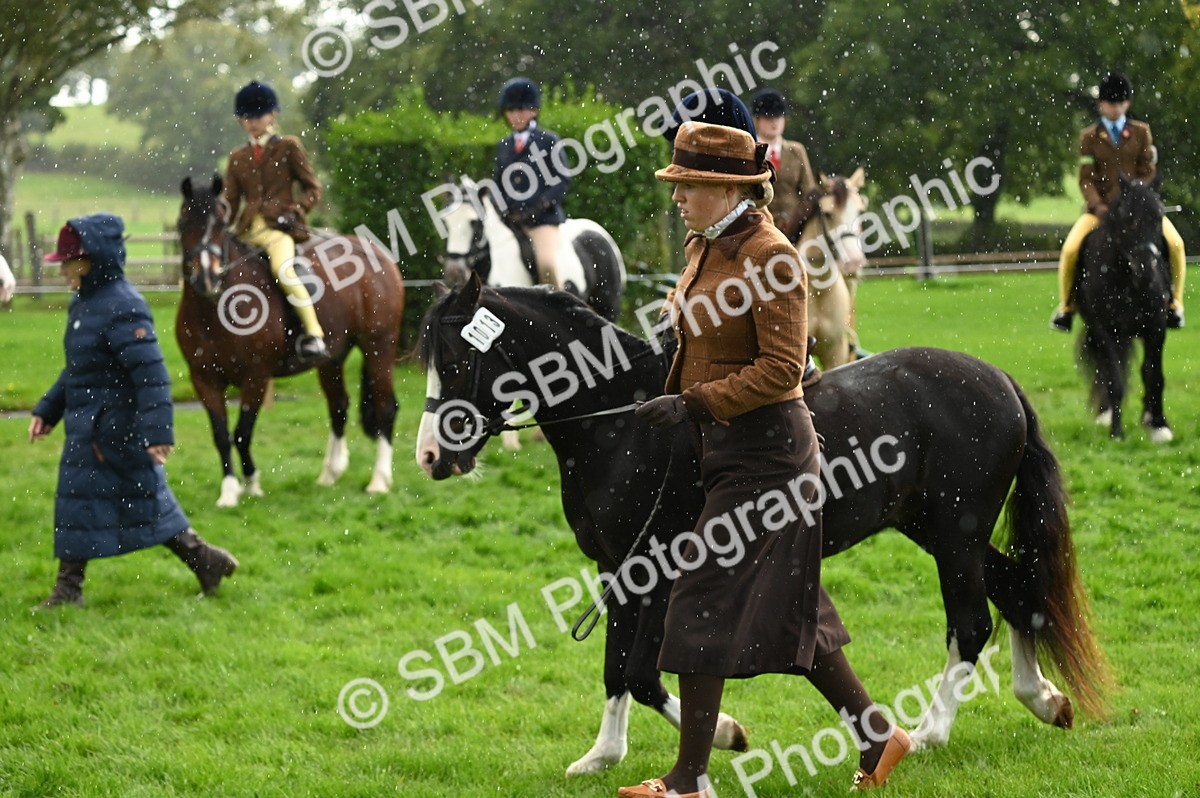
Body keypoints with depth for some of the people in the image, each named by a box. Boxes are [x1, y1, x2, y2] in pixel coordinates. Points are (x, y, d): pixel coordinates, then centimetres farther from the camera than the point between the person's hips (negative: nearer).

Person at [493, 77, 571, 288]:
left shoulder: (548, 141, 0)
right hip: (511, 220, 5)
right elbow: (497, 183, 15)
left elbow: (563, 180, -4)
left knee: (547, 264, -25)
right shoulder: (503, 146, 14)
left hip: (544, 216, -5)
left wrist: (540, 206, -15)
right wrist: (505, 210, -4)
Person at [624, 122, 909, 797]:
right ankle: (879, 735, 25)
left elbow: (782, 369, -21)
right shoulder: (706, 247, 11)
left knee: (705, 603, -6)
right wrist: (681, 406, 19)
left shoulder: (771, 256, -17)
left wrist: (695, 404, -24)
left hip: (763, 449, -10)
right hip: (726, 445, 10)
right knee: (783, 609, 14)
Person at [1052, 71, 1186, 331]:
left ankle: (1174, 304, -2)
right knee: (1070, 250, -21)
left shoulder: (1141, 132, 6)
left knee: (1175, 244, -20)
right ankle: (1066, 307, 1)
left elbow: (1147, 171, 4)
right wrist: (1098, 206, -17)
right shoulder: (1089, 137, 3)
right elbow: (1086, 178, -2)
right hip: (1101, 208, -1)